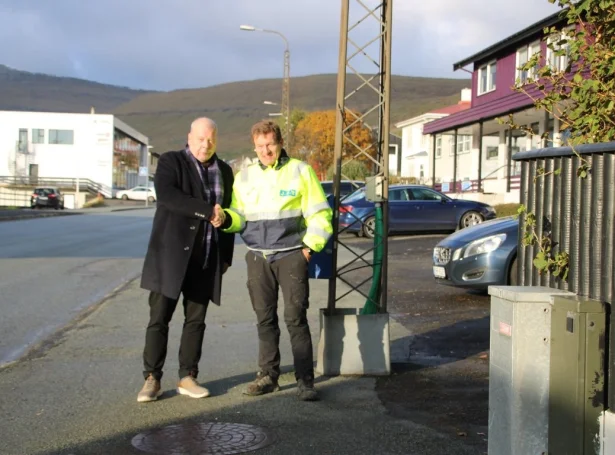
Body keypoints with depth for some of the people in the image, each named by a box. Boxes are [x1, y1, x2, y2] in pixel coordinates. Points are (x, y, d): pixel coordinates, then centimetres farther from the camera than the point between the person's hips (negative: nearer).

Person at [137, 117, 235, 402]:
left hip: (206, 259, 4)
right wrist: (207, 210, -22)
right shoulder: (171, 162, -1)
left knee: (196, 319, 6)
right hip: (171, 254, -4)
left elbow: (228, 214, 16)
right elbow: (166, 194, -20)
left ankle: (187, 377, 15)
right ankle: (152, 379, 6)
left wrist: (226, 256, 11)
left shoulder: (224, 171, 14)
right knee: (159, 317, -1)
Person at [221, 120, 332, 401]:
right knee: (265, 319, 9)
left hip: (292, 255, -4)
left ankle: (305, 381, -1)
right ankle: (268, 376, 19)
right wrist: (226, 219, -10)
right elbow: (239, 217, 12)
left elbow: (319, 214, 1)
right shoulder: (245, 177, 11)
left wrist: (310, 246, -7)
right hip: (258, 257, 4)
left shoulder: (300, 171, 1)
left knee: (296, 318, -6)